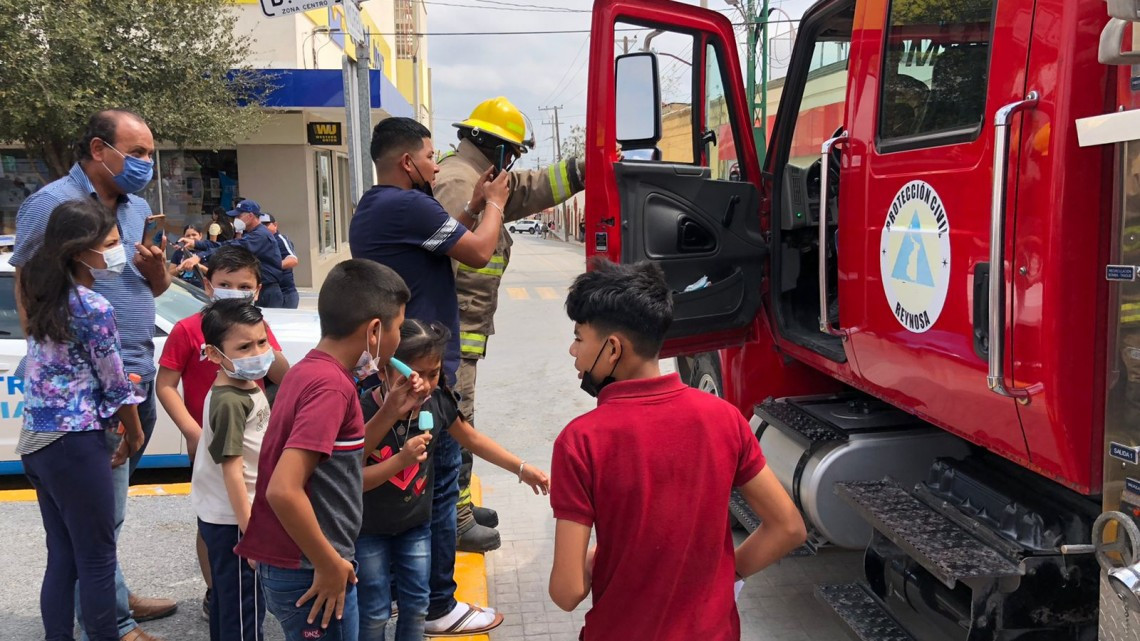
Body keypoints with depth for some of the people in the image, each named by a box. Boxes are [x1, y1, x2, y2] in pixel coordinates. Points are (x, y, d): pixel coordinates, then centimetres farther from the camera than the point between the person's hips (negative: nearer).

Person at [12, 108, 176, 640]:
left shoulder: (138, 208, 15)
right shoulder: (52, 204, -9)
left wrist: (157, 268, -1)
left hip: (139, 376, 8)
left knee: (108, 502, 19)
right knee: (103, 512, -2)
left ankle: (110, 597, 32)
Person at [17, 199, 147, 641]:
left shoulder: (43, 298, 5)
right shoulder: (94, 309, -17)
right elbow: (115, 385, -10)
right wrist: (135, 434, 4)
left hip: (36, 440, 8)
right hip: (74, 443, -8)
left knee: (62, 557, 15)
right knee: (97, 559, 3)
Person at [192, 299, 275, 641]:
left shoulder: (248, 387, 7)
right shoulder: (229, 402, -24)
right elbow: (232, 469, -25)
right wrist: (249, 529, -22)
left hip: (220, 516, 10)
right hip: (234, 520, -10)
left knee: (226, 601, 21)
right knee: (244, 610, 0)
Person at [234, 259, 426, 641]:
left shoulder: (309, 370, 6)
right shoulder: (331, 385, -21)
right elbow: (283, 490, -30)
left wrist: (391, 412, 7)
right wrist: (330, 566, -20)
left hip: (290, 564, 9)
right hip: (309, 573, -9)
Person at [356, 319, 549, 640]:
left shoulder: (437, 401, -17)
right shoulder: (363, 413, -29)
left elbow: (472, 438, 0)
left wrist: (522, 469, -3)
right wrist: (401, 460, -37)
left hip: (416, 522, 4)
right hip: (369, 529, -4)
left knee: (416, 604, 17)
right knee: (375, 611, 11)